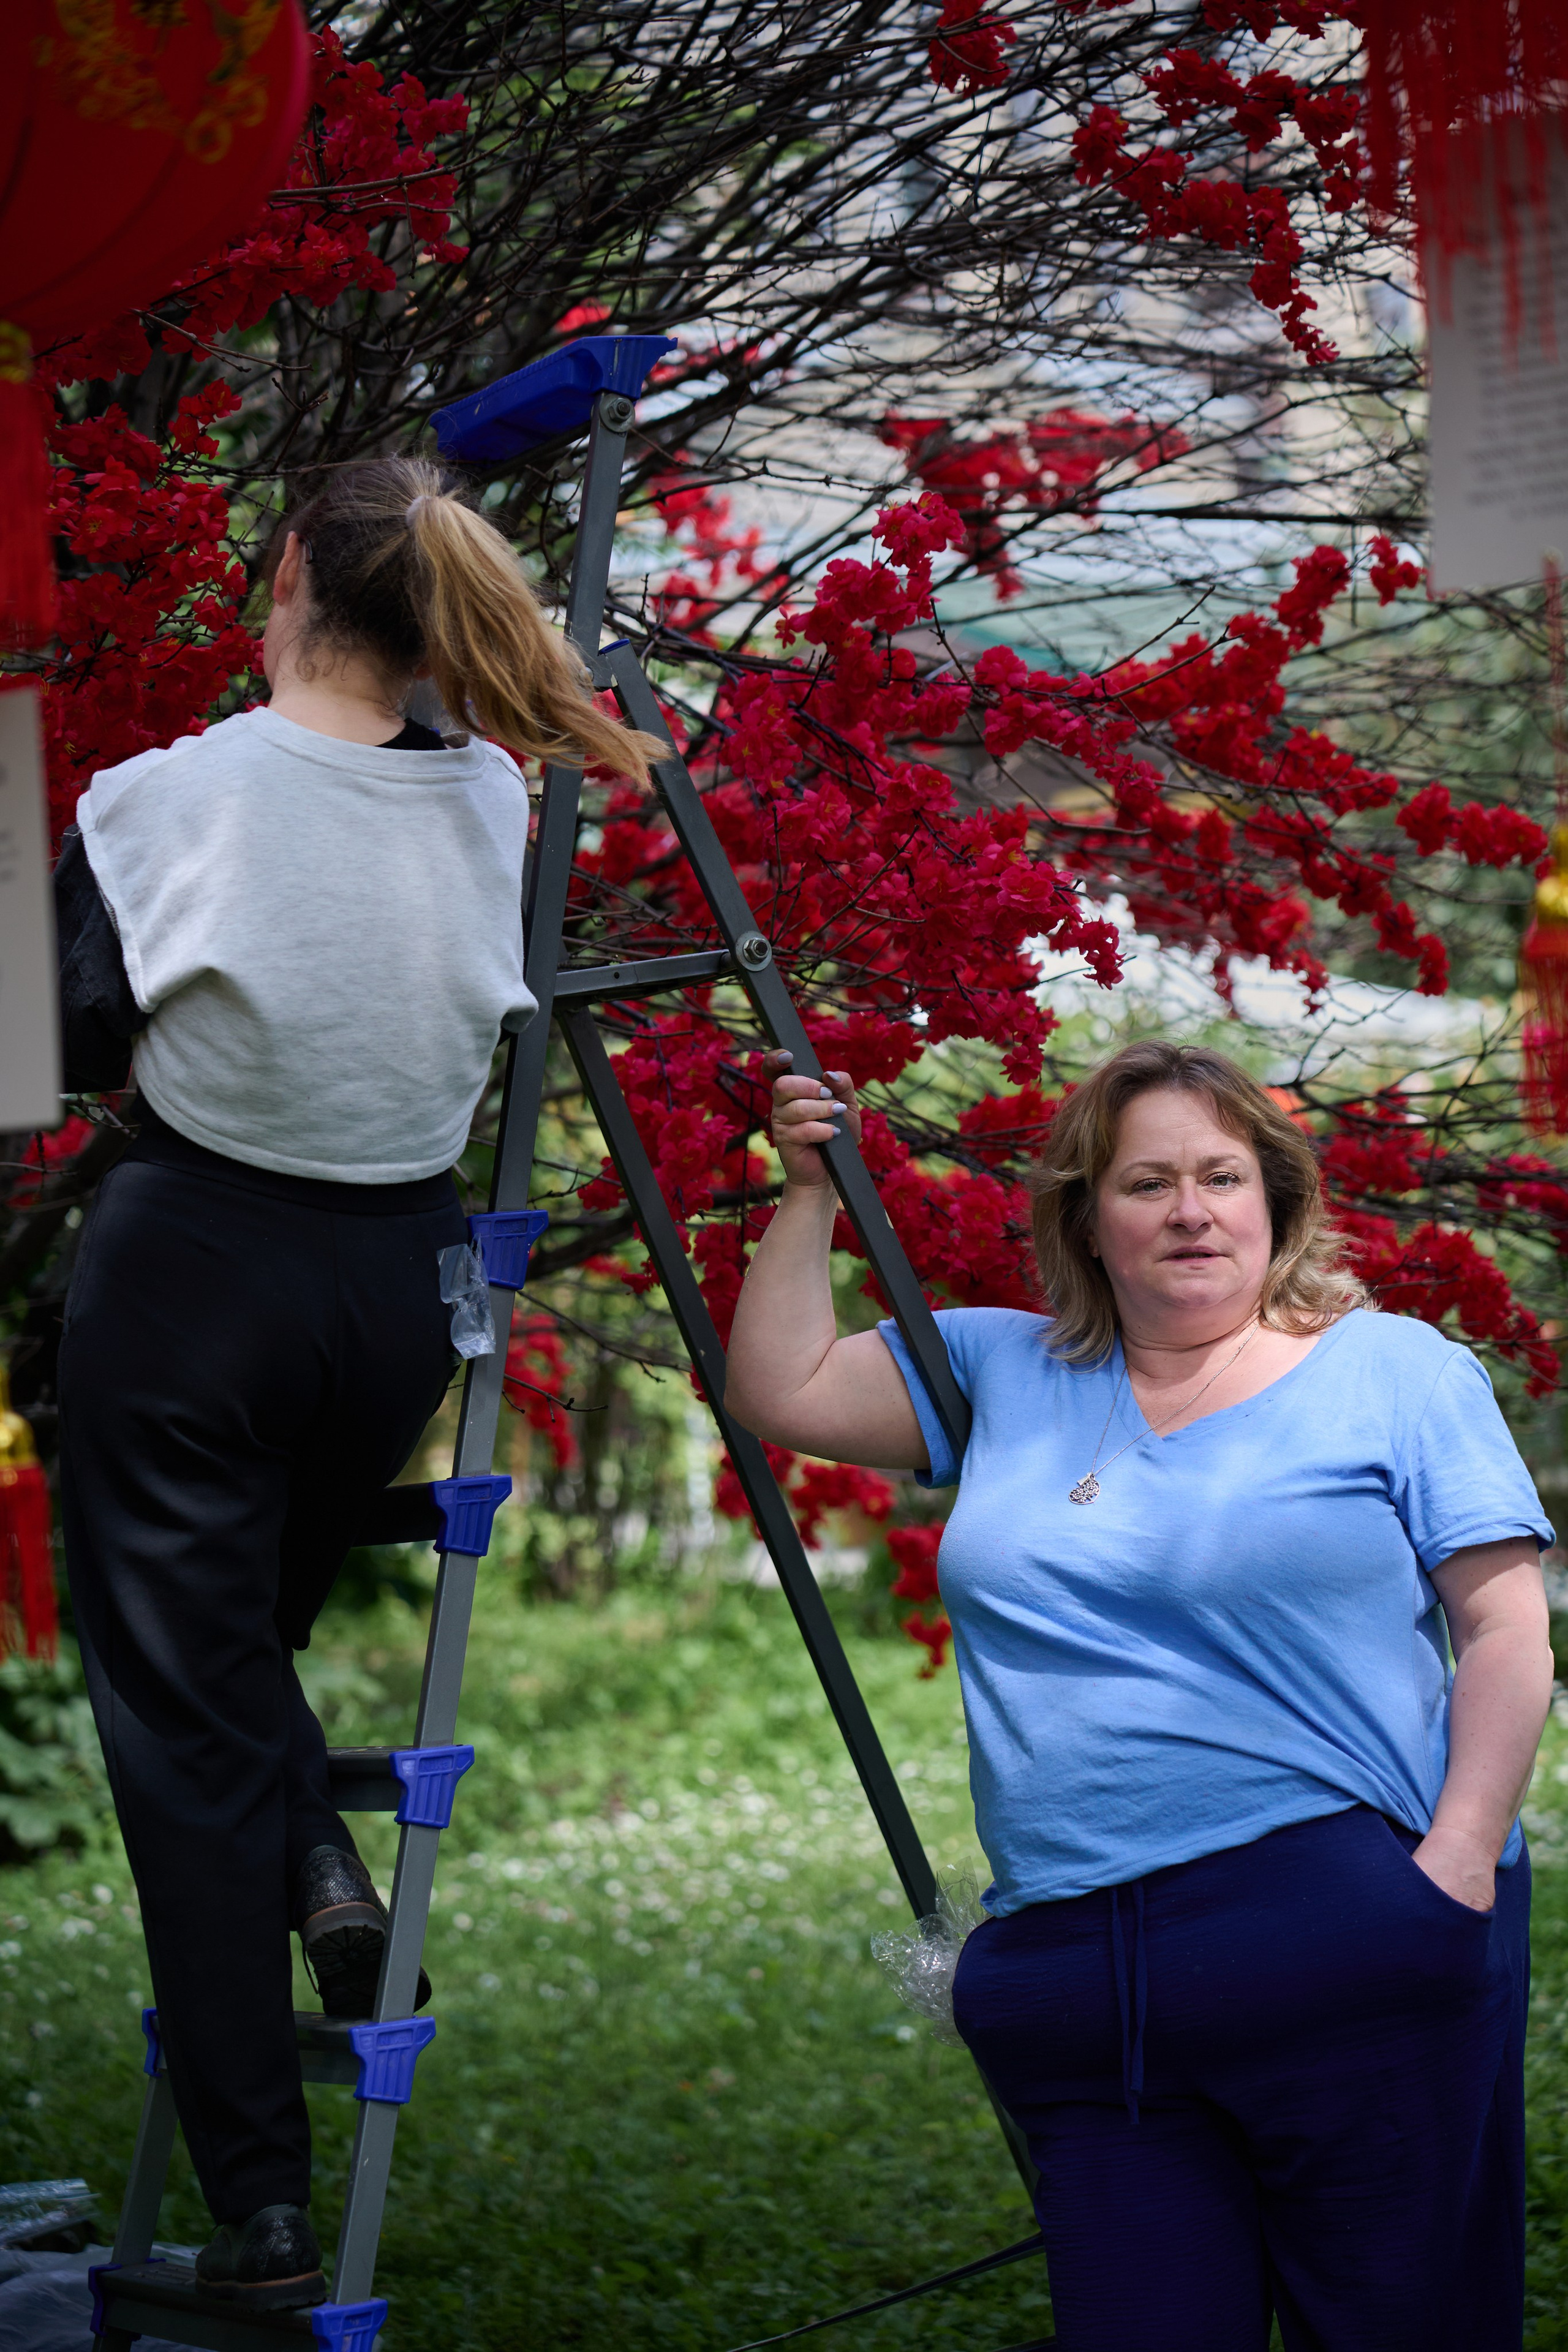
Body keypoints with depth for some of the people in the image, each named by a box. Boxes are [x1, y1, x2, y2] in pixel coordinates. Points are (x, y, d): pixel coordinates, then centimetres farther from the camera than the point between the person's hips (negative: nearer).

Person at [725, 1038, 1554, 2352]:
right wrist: (810, 1196, 13)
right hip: (1078, 1982, 3)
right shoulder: (1008, 1375, 19)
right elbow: (781, 1392, 20)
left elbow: (1507, 1630, 2)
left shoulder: (1397, 1372, 8)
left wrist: (1459, 1864, -10)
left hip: (1350, 1936, -3)